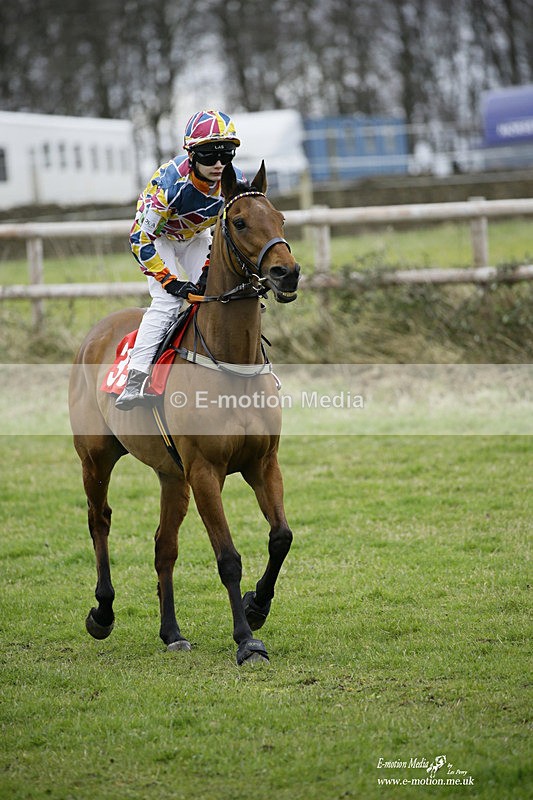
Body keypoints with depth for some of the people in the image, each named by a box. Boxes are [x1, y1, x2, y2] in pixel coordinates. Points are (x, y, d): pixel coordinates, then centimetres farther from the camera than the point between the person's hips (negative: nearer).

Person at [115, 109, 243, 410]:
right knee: (168, 300, -22)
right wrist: (170, 281, -35)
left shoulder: (236, 183, -24)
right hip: (158, 237, -5)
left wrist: (211, 268, -18)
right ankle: (135, 379, -27)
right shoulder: (169, 183, -38)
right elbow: (140, 238, -32)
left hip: (196, 237, 5)